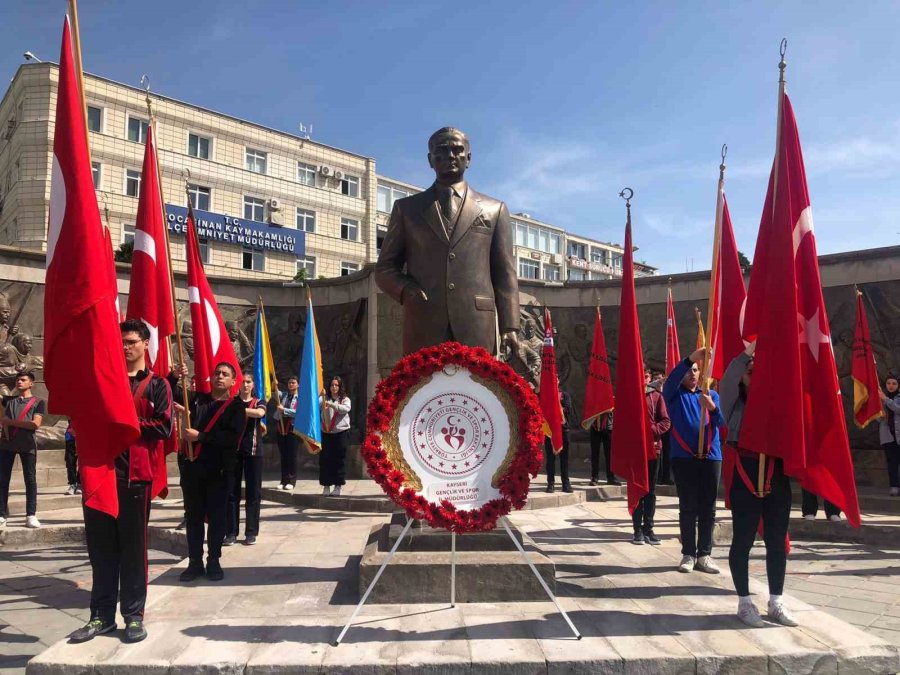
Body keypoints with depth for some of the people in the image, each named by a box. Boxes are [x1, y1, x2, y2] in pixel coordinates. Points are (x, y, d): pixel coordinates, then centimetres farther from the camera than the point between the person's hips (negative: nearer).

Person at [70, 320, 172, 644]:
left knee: (133, 546, 4)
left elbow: (163, 428, -8)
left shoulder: (157, 385, 3)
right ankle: (102, 615, 19)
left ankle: (134, 615, 13)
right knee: (101, 547, 9)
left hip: (135, 475, -4)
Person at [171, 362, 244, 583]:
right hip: (192, 466, 3)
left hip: (219, 469, -3)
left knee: (216, 517, 4)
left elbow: (232, 436, -12)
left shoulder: (236, 406, 0)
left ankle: (213, 562, 15)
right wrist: (174, 377, -7)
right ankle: (195, 562, 18)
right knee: (193, 516, 8)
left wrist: (200, 436, -16)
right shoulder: (197, 398, 12)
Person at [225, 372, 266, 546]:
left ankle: (251, 532, 10)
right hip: (234, 450, 0)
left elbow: (260, 413, -17)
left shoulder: (259, 402, 7)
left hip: (254, 451, 0)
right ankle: (231, 532, 8)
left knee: (253, 492, 2)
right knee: (232, 491, 1)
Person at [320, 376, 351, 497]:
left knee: (339, 460, 1)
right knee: (325, 459, 3)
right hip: (326, 433, 1)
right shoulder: (324, 398, 8)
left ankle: (338, 487, 8)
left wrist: (331, 404, -27)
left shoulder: (345, 399, 5)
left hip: (341, 432, -1)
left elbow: (346, 409, -16)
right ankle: (326, 486, 13)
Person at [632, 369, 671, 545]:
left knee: (651, 490, 7)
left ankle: (648, 529, 15)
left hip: (653, 446, 2)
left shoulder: (656, 396, 4)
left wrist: (651, 431, -15)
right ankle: (638, 529, 9)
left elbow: (666, 421, 0)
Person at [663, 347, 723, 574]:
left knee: (708, 509, 4)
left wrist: (711, 407, -26)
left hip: (711, 457, 2)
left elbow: (721, 420, -4)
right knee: (688, 508, 0)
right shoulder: (674, 395, 6)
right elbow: (671, 379, -17)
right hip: (683, 457, -2)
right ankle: (688, 554, 7)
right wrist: (691, 358, -31)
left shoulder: (712, 395, 12)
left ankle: (704, 554, 12)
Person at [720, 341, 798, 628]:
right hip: (745, 476, -4)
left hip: (777, 476, 4)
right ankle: (744, 603, 13)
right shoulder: (735, 403, 1)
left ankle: (776, 602, 21)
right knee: (743, 540, 3)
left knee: (777, 542, 9)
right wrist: (749, 351, -23)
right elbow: (727, 380, -17)